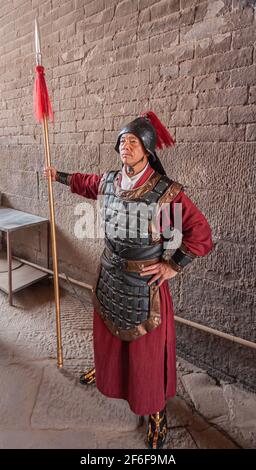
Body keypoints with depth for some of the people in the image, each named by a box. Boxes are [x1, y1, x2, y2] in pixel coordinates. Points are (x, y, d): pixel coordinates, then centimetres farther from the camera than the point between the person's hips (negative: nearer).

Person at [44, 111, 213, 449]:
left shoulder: (166, 191, -21)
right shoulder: (109, 182, -2)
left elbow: (200, 232, -16)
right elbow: (88, 183, 23)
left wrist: (174, 266, -15)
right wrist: (59, 176, 27)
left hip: (145, 283, -5)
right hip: (110, 276, 6)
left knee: (147, 346, 10)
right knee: (108, 331, 27)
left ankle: (156, 412, 35)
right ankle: (106, 371, 59)